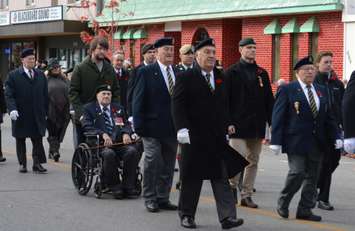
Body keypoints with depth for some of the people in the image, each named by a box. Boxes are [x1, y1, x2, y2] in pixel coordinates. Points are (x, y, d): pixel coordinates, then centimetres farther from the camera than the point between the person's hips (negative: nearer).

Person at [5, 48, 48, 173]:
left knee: (38, 139, -3)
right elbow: (9, 95, -7)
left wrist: (45, 111, 7)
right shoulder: (13, 75, -1)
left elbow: (45, 95, 13)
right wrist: (12, 109, -21)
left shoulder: (40, 75, 11)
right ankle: (22, 164, 16)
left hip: (37, 116, 2)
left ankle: (37, 163, -1)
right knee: (20, 140, 7)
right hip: (20, 115, -2)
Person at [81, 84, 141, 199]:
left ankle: (128, 186, -21)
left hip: (120, 142, 4)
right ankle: (115, 187, -22)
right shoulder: (89, 108, 14)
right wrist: (103, 134, -18)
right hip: (101, 143, -4)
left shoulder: (119, 108, 28)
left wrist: (126, 133, -8)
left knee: (133, 151, -28)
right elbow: (87, 126, -1)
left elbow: (126, 124, 18)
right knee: (109, 154, -37)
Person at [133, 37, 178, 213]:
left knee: (168, 165, 9)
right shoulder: (146, 72, -3)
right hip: (153, 127, -5)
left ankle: (163, 198, 19)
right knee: (152, 162, -4)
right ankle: (150, 199, 7)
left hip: (172, 128, 5)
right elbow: (138, 101, -5)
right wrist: (139, 125, -11)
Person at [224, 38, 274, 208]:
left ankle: (247, 195, 14)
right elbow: (225, 99, -5)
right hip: (238, 124, -5)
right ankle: (232, 186, 16)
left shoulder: (262, 73, 12)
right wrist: (228, 122, -13)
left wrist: (272, 122, 4)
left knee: (253, 161, 7)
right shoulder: (231, 72, -1)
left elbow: (269, 100, 12)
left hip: (257, 125, 5)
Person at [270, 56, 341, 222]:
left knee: (312, 177, 6)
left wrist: (336, 136, 6)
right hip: (296, 140, -5)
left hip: (317, 143, 6)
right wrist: (276, 141, -12)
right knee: (297, 173, -12)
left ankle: (305, 210, 15)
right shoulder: (287, 90, -2)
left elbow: (328, 117, 17)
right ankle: (283, 203, 10)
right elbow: (278, 116, -5)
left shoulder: (321, 91, 14)